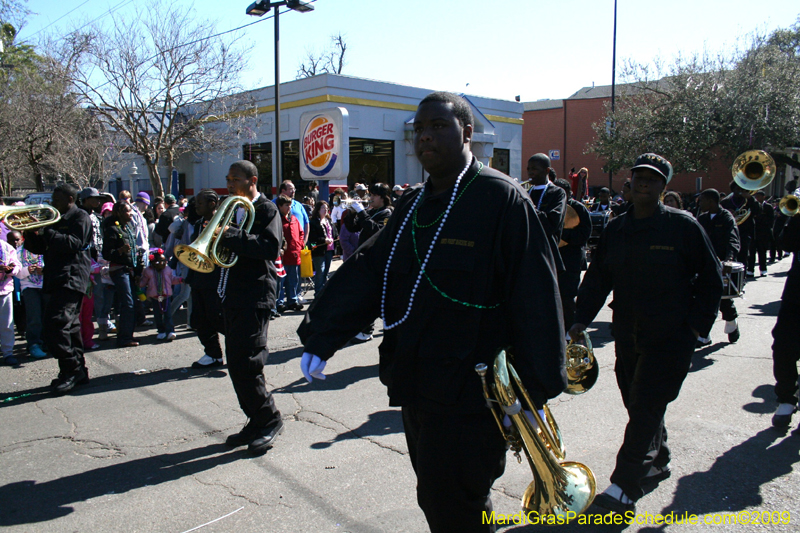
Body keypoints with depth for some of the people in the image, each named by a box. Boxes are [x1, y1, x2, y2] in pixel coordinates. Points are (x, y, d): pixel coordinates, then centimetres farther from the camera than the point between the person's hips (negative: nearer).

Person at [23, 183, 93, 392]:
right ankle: (78, 371, 17)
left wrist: (46, 232, -16)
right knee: (70, 326, 11)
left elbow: (74, 243, -18)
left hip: (71, 279, -9)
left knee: (56, 324, -19)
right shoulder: (56, 219, 24)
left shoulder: (80, 218, -3)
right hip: (57, 279, 9)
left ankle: (71, 369, -14)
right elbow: (39, 248, 22)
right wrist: (30, 233, 4)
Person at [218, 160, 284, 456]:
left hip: (255, 296, -9)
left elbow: (270, 247, -19)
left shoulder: (266, 209, -4)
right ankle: (256, 422, 22)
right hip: (232, 296, 9)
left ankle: (270, 420, 5)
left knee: (246, 363, -12)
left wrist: (230, 235, -25)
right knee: (236, 364, 11)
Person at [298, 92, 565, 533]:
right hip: (415, 388, 8)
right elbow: (365, 272, 5)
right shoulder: (413, 204, 11)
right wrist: (320, 340, -3)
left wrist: (535, 391, -13)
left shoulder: (502, 199, -12)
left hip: (469, 393, -7)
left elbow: (535, 297, -14)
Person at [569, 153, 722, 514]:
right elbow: (598, 277, 7)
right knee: (637, 403, 14)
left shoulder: (683, 226, -5)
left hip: (671, 337, -5)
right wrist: (582, 318, -3)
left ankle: (624, 489, -5)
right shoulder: (615, 229, 7)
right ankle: (657, 461, 38)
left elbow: (710, 278, 0)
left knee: (646, 408, -8)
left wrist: (698, 323, -5)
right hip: (628, 335, 5)